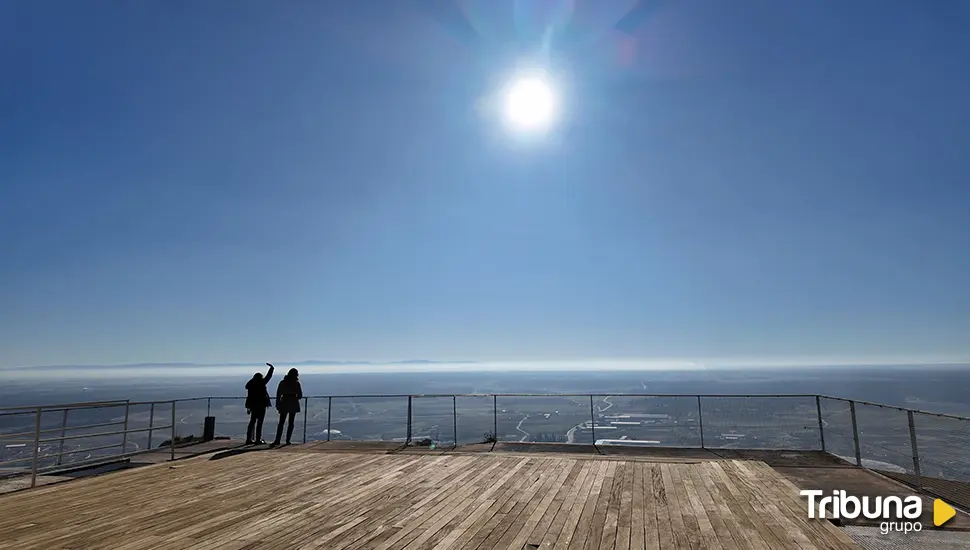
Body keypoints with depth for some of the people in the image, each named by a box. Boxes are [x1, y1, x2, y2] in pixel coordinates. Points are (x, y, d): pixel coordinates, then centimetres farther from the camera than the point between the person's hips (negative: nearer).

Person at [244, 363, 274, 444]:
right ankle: (258, 439, -3)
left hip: (253, 405, 6)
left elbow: (249, 397, 10)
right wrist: (271, 367, 14)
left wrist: (248, 407, 15)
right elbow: (268, 376, -1)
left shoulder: (250, 385, 7)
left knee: (252, 422, 13)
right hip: (261, 405, -6)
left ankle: (249, 439, 15)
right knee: (259, 422, -3)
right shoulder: (261, 383, -10)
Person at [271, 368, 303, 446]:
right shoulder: (296, 383, -4)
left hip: (284, 403, 1)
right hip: (293, 404, -1)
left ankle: (277, 440, -8)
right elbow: (300, 395, -3)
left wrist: (277, 405, 7)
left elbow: (278, 394, 2)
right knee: (291, 423, 6)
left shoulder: (282, 382, 2)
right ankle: (288, 440, 4)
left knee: (281, 423, 2)